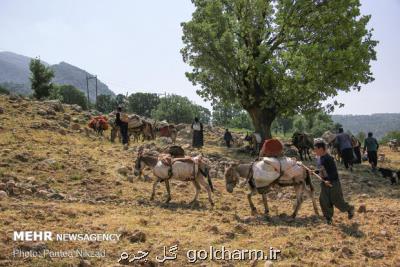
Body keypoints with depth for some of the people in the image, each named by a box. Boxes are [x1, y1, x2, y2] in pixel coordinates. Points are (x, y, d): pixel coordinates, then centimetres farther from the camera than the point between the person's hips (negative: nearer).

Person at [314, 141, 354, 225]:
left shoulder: (328, 159, -22)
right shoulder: (319, 158, 5)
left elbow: (334, 171, -23)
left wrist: (329, 180, -30)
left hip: (333, 182, -8)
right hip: (325, 183, 8)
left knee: (337, 200, 2)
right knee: (324, 201, 5)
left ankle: (350, 209, 27)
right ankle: (328, 217, 18)